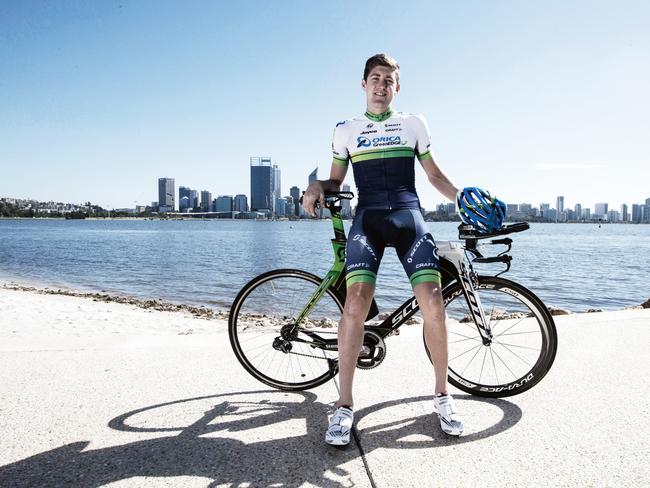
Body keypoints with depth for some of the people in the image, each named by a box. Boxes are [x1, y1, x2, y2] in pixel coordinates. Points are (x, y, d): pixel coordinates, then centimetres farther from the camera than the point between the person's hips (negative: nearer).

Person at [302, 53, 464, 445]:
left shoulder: (414, 124, 17)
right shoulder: (346, 130, 17)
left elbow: (435, 175, 20)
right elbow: (336, 181, 18)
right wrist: (317, 187, -5)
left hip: (408, 215, 1)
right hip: (367, 218, 0)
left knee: (433, 302, -17)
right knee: (357, 301, -23)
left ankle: (443, 395, 4)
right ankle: (344, 406, -12)